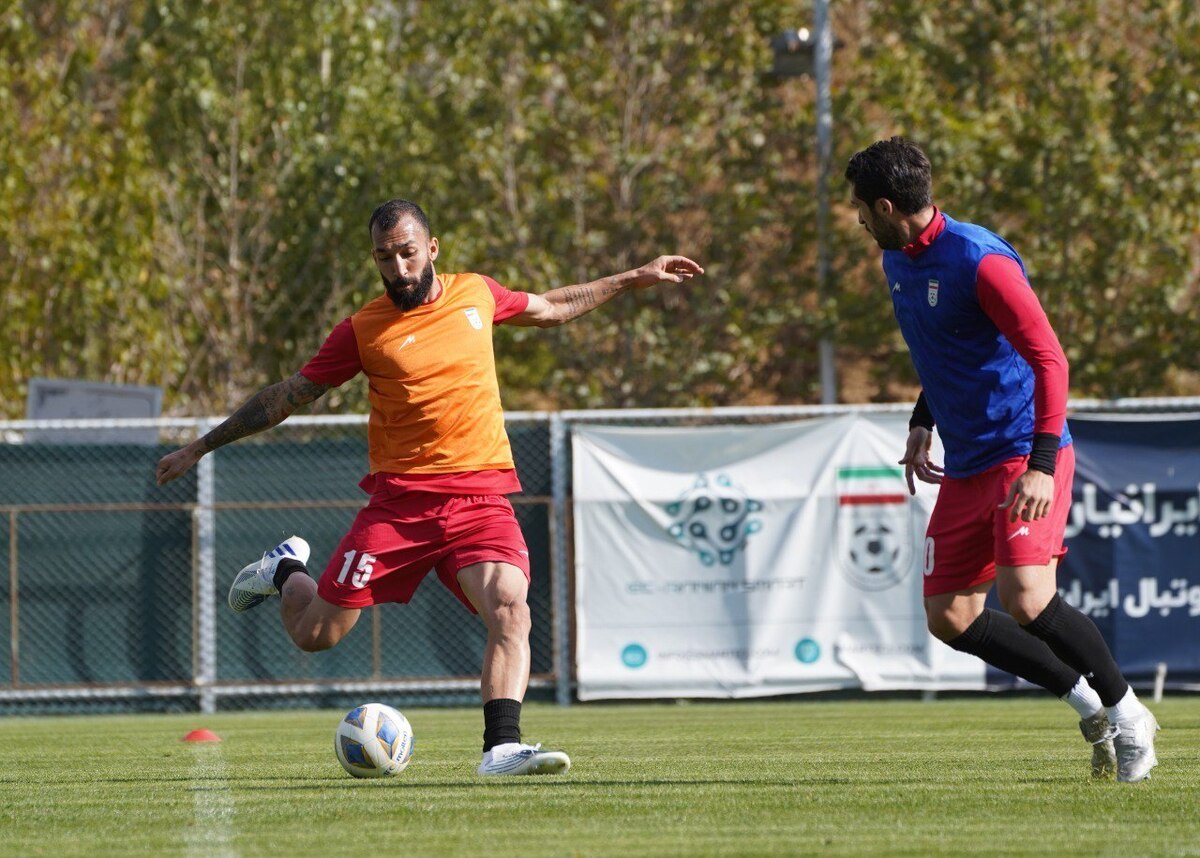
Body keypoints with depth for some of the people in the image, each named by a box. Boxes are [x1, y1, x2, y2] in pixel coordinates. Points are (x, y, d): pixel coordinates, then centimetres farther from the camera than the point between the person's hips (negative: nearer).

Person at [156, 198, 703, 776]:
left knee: (510, 610, -25)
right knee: (315, 634, 1)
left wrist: (634, 279, 31)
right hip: (400, 500, -1)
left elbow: (551, 308, 29)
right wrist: (200, 449, 9)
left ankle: (501, 750, -29)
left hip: (480, 498, 1)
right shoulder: (363, 331, -1)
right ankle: (286, 570, 34)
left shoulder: (476, 294, 8)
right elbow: (287, 396, 7)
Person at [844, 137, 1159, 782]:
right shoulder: (898, 261, 10)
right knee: (949, 618, 2)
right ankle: (1088, 704, 14)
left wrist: (1042, 465, -27)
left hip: (1025, 455, -9)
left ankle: (1126, 714, -5)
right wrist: (922, 424, 19)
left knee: (1026, 599, -24)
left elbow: (1049, 359, -21)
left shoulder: (979, 261, -18)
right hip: (967, 465, 9)